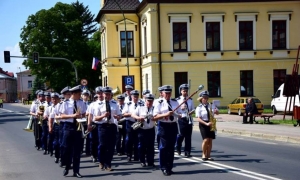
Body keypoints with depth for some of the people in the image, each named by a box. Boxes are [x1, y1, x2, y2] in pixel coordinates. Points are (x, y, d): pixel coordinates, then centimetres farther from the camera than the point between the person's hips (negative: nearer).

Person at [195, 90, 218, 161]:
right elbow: (198, 118, -13)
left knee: (210, 140, 5)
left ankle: (208, 155, 15)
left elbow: (217, 112, 14)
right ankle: (204, 154, 6)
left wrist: (216, 111, -11)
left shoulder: (211, 105, 7)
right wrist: (206, 123, -25)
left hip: (211, 124, 5)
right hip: (203, 124, -4)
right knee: (206, 140, -13)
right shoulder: (199, 108, -7)